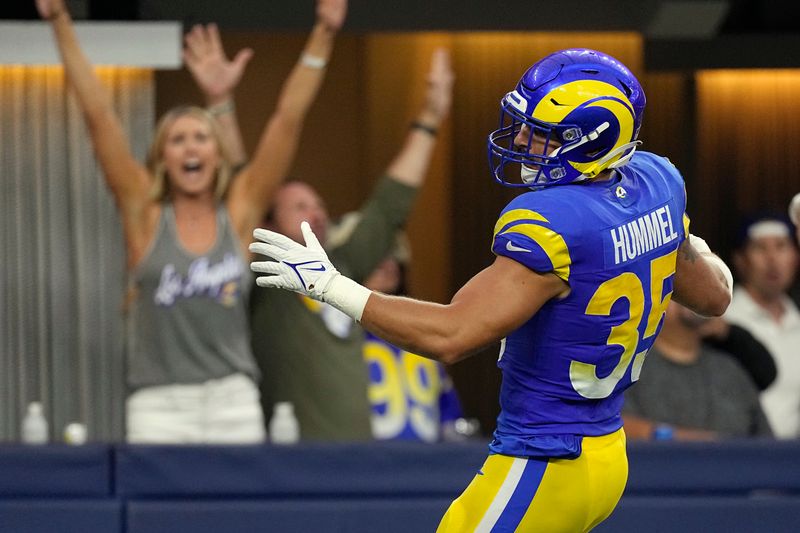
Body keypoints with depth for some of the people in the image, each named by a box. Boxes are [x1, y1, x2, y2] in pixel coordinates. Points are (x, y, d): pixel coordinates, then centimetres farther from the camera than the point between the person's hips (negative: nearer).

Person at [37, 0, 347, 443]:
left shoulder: (239, 214, 7)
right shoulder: (145, 215, 4)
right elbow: (97, 115, 0)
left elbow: (288, 119, 4)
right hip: (159, 404, -1)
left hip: (234, 405, 1)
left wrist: (323, 36, 0)